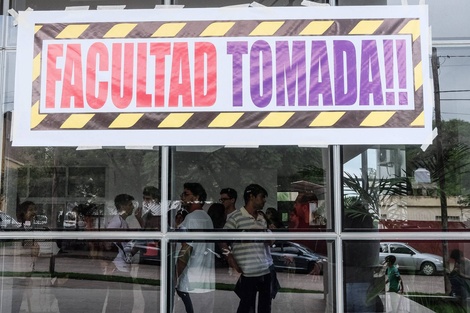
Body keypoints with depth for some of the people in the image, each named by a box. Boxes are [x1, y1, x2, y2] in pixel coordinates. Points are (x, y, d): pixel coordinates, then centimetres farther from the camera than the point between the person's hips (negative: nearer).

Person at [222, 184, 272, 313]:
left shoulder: (262, 219, 13)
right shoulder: (236, 217, -7)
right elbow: (223, 241, -6)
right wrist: (235, 266, -11)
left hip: (265, 271, 6)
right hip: (247, 273, -6)